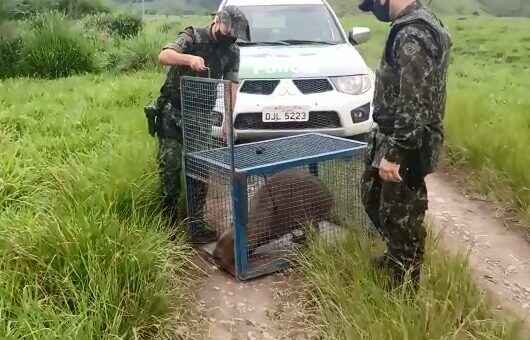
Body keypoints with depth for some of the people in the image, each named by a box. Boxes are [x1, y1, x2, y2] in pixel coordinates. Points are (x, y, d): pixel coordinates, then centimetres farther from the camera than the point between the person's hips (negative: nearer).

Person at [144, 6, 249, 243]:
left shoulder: (232, 51, 6)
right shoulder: (192, 37, -6)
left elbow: (232, 85, 1)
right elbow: (164, 56, -17)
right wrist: (189, 58, -36)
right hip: (173, 113, -3)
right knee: (170, 166, -4)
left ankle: (193, 222, 12)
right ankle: (171, 221, 9)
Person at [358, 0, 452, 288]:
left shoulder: (412, 34, -22)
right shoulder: (417, 25, 10)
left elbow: (413, 104, -27)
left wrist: (393, 153, -24)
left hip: (406, 147, -10)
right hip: (393, 140, 10)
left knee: (401, 217, 4)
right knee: (373, 197, 24)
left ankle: (404, 288, 23)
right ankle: (396, 256, 42)